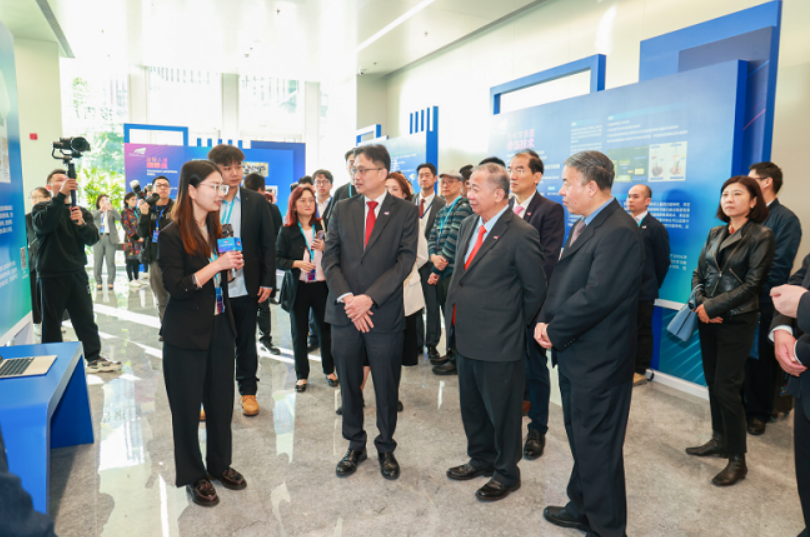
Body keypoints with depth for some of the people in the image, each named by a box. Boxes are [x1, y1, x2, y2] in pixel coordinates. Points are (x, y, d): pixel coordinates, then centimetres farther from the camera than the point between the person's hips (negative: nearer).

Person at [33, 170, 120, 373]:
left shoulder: (81, 211, 12)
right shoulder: (41, 208, 3)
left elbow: (93, 239, -1)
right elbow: (43, 224, -21)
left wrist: (82, 223, -22)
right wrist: (61, 195, -28)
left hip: (77, 272, 3)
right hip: (51, 275, -3)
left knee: (86, 318, 5)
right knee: (51, 320, 4)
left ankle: (94, 358, 11)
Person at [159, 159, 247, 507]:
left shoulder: (216, 230, 9)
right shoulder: (172, 235, -12)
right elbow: (176, 287, -19)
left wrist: (232, 268, -1)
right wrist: (217, 265, -24)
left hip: (220, 328, 6)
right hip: (187, 335, -6)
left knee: (222, 400, 13)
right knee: (187, 406, 7)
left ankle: (220, 464, 31)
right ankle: (193, 476, 24)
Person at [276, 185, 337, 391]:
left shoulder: (323, 228, 4)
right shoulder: (286, 231, 0)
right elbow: (278, 260, -3)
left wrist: (325, 248, -12)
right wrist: (297, 263, -19)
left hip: (322, 286, 1)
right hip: (298, 287, 0)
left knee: (325, 330, 6)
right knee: (299, 333, 8)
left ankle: (329, 370, 25)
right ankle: (302, 375, 23)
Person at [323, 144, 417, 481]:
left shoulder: (406, 212, -1)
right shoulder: (341, 210, 8)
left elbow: (405, 262, -8)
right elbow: (330, 259, 3)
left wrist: (369, 298, -16)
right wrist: (346, 298, -11)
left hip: (385, 316, -2)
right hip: (344, 314, 3)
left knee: (387, 389, 9)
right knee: (349, 386, 13)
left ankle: (386, 448, 30)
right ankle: (355, 446, 32)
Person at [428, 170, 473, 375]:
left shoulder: (463, 207, -10)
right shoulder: (441, 211, 17)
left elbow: (453, 240, -16)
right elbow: (432, 238, 12)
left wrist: (437, 269, -12)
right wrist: (434, 256, -10)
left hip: (454, 271, -8)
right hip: (441, 271, 8)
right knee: (447, 314, 15)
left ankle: (456, 361, 8)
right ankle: (451, 354, 27)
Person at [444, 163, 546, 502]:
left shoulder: (521, 235, -17)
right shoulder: (468, 225, 8)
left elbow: (536, 290, -11)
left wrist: (513, 325, -2)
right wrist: (457, 315, 12)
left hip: (498, 344, -8)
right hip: (466, 337, 8)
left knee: (502, 411, 10)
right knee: (472, 406, 22)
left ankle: (507, 473, 30)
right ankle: (481, 458, 43)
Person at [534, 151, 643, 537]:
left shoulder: (619, 232, -21)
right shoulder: (583, 226, 12)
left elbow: (596, 297, -26)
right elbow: (561, 279, 12)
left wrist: (555, 331, -15)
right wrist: (544, 320, -3)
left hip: (598, 361, -10)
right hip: (574, 354, 10)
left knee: (597, 447, 5)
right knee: (579, 437, 22)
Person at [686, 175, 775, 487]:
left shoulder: (761, 236, -7)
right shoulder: (715, 233, 11)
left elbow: (752, 284, -13)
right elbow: (698, 274, 9)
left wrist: (713, 307, -16)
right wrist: (701, 304, -8)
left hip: (737, 322, -5)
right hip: (708, 320, 6)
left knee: (727, 388, -4)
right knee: (713, 383, 12)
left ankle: (737, 459, 10)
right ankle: (720, 441, 28)